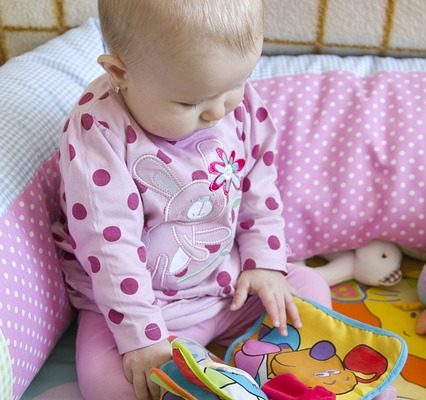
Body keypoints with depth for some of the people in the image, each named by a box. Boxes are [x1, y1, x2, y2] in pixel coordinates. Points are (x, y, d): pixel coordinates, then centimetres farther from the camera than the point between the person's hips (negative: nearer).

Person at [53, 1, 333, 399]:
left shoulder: (240, 103, -10)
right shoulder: (97, 133, -26)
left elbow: (260, 189, 3)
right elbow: (109, 243, -25)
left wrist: (265, 262, -3)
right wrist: (140, 335, -23)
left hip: (231, 282, 5)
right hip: (132, 299, -4)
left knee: (309, 288, 3)